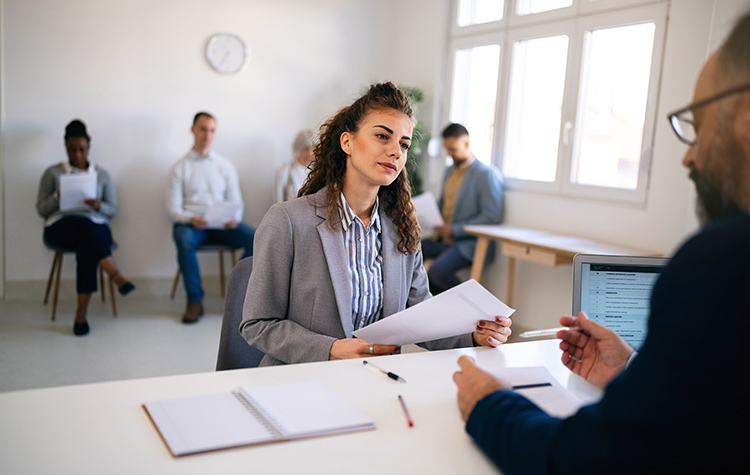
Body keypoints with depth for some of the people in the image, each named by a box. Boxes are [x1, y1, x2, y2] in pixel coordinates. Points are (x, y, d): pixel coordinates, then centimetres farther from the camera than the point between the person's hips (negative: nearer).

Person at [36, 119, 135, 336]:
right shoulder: (53, 173, 14)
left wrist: (99, 205, -9)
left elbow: (113, 211, 13)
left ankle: (81, 314, -36)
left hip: (96, 227, 1)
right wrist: (58, 196, -10)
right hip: (60, 227, -1)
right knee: (84, 224, -38)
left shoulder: (102, 174, 17)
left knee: (86, 246, -37)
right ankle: (117, 277, -46)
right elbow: (41, 210, 9)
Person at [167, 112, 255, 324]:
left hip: (223, 225, 2)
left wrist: (234, 218, -14)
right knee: (183, 239, -38)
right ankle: (194, 300, -22)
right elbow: (174, 208, 2)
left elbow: (236, 201, 10)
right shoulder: (180, 167, 10)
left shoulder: (225, 165, 16)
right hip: (191, 223, -2)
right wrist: (191, 219, -21)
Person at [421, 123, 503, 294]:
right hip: (443, 238, 8)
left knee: (438, 270, -31)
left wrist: (454, 229, -18)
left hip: (467, 242, -8)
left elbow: (492, 217, -15)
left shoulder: (487, 174, -10)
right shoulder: (450, 171, 17)